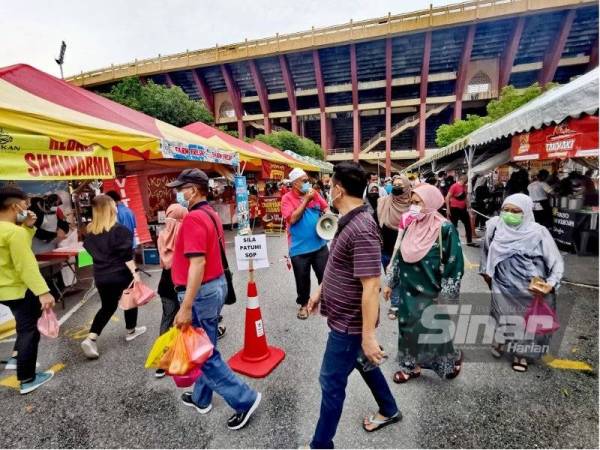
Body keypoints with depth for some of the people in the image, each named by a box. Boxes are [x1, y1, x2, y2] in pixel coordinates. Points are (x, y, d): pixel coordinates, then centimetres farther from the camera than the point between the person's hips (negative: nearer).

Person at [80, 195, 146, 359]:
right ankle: (131, 330, 31)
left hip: (101, 276, 5)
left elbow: (91, 251, 14)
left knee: (107, 307, 16)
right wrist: (135, 272, -19)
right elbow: (126, 255, -20)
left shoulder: (90, 231, 3)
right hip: (121, 274, -5)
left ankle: (91, 338, 2)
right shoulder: (119, 229, -16)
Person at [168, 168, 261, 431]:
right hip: (217, 284, 10)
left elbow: (197, 264, -27)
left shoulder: (194, 218, -21)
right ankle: (201, 398, 41)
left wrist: (185, 308, -24)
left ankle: (244, 400, 15)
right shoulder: (210, 214, 10)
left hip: (201, 291, -10)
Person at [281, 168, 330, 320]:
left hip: (319, 244, 4)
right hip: (299, 248, -3)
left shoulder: (314, 194, 3)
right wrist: (306, 200, -19)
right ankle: (303, 304, 35)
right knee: (302, 279, 12)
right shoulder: (287, 198, -10)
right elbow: (292, 219, -21)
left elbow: (326, 207, 13)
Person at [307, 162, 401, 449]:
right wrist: (320, 291, 18)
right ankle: (389, 411, 52)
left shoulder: (362, 230, -29)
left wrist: (368, 335, -25)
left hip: (349, 323, -9)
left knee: (331, 382, 9)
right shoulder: (349, 221, 2)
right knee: (364, 365, 28)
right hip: (345, 318, 9)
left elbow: (370, 287, -29)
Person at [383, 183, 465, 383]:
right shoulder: (410, 226, 1)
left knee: (434, 331, 12)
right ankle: (411, 366, 37)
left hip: (431, 294, -5)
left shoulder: (445, 229, -16)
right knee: (408, 328, 16)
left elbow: (454, 265, -14)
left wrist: (446, 297, -13)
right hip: (408, 290, 5)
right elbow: (398, 256, 8)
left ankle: (452, 359, 42)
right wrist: (390, 283, 11)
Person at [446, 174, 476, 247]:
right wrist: (448, 209, -16)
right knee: (453, 226, 2)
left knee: (468, 225, 9)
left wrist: (467, 208, 16)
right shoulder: (454, 186, -13)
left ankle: (469, 241, 21)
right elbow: (447, 198, -15)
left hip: (463, 209, 7)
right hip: (454, 208, -7)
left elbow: (465, 197, 18)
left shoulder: (465, 186, 7)